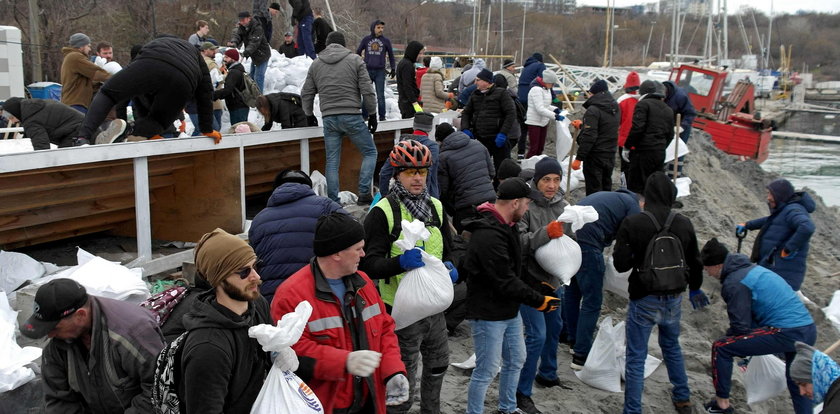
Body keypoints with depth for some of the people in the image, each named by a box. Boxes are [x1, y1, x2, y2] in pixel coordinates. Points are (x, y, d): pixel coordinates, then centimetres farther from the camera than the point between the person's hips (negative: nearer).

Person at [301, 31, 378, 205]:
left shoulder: (316, 64, 12)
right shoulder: (355, 60, 2)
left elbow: (306, 94, 13)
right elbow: (367, 91, -3)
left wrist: (309, 115, 26)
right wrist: (372, 115, 5)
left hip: (328, 118, 3)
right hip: (351, 116, -3)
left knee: (332, 161, 8)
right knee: (370, 152, 11)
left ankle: (333, 202, 8)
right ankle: (364, 193, -1)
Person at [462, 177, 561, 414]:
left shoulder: (506, 227, 6)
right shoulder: (488, 235, -27)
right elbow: (505, 282, -26)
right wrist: (538, 301, -19)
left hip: (510, 310, 10)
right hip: (489, 314, -10)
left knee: (516, 360, 21)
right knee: (487, 370, 0)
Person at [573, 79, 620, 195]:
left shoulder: (593, 110, -16)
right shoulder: (615, 108, 10)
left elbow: (589, 136, -23)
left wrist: (579, 158, -21)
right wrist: (582, 125, 31)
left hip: (595, 156, -8)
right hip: (611, 155, 8)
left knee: (593, 189, -4)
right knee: (606, 187, 18)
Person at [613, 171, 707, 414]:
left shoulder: (632, 223, -17)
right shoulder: (684, 223, -4)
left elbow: (620, 264, -15)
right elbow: (695, 262, 9)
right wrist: (694, 289, 26)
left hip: (644, 300, -4)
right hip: (674, 299, 5)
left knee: (636, 358, 5)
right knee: (672, 347, 27)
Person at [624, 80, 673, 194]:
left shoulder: (643, 104, -5)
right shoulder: (668, 110, 19)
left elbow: (637, 128, -15)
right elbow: (670, 134, 18)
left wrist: (627, 147, -9)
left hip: (643, 152, -7)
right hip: (660, 153, 7)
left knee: (635, 186, -4)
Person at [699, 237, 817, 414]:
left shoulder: (734, 283, -9)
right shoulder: (752, 269, 19)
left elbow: (741, 326, -9)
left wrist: (736, 344, 12)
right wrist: (746, 349, 31)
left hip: (786, 332, -9)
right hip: (809, 330, 9)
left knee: (720, 348, 0)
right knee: (797, 383, 28)